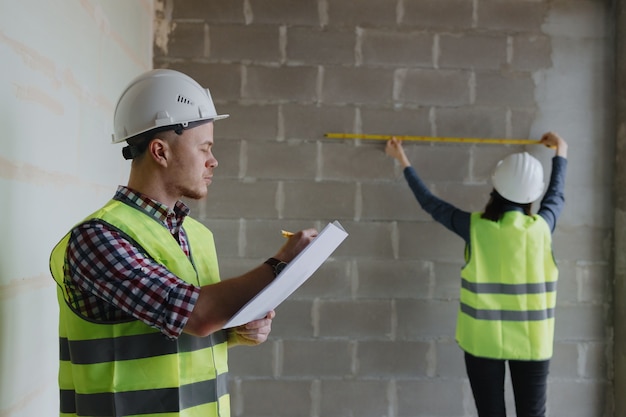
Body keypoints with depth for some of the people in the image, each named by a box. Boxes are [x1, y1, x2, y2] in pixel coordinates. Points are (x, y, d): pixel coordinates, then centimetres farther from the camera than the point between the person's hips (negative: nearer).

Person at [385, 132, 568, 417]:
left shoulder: (475, 227, -10)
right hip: (531, 342, 1)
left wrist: (403, 161, 17)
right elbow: (556, 196, 16)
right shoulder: (541, 226, -6)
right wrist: (560, 153, 34)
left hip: (483, 340, 0)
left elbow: (430, 204, 4)